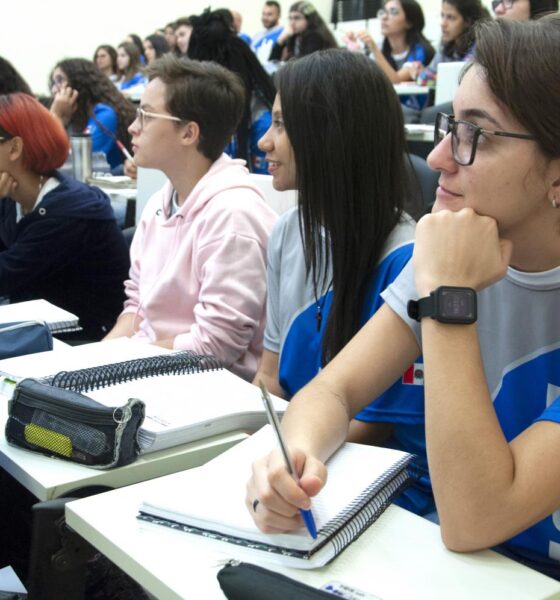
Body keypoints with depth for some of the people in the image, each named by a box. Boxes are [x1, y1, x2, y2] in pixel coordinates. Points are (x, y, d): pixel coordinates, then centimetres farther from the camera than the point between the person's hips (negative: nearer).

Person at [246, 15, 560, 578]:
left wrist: (448, 295, -28)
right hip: (441, 552, 4)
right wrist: (297, 453, -25)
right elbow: (334, 389, -5)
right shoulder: (451, 253, -5)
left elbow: (475, 520, -27)